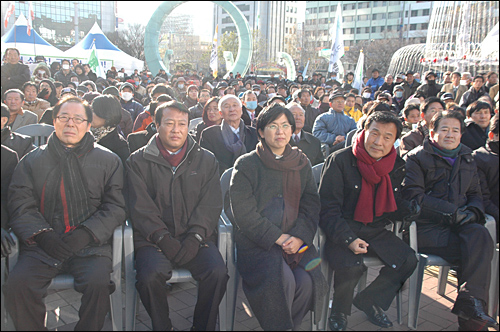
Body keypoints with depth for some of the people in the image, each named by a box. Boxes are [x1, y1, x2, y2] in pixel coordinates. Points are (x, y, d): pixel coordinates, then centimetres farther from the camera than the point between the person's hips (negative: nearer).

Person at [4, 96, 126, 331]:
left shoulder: (108, 160, 10)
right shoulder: (32, 161, 15)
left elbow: (116, 207, 3)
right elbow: (21, 207, 6)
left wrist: (85, 234, -12)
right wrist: (42, 235, -13)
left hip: (90, 245, -1)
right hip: (43, 246, 2)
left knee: (98, 283, -28)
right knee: (17, 285, -24)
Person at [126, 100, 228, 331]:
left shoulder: (206, 160, 12)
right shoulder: (139, 161, 8)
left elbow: (211, 204, 4)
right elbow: (140, 207, 0)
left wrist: (194, 238, -10)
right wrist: (163, 238, -13)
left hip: (195, 238, 1)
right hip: (154, 238, -1)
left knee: (217, 272, -24)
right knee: (150, 275, -29)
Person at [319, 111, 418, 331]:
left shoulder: (397, 167, 5)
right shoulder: (339, 161, -12)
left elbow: (393, 207, 11)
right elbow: (328, 209, -13)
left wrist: (411, 208, -13)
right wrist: (348, 239, -26)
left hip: (377, 231, 6)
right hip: (342, 231, -5)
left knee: (408, 261, -14)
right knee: (351, 267, -30)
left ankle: (368, 301, 10)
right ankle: (339, 312, 3)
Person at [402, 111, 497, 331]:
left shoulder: (466, 159, 23)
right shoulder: (417, 158, 4)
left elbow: (475, 194, 26)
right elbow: (413, 195, -8)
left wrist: (473, 211, 0)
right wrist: (452, 211, -14)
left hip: (458, 224, 5)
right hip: (427, 226, -4)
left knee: (479, 234, -31)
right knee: (479, 248, -28)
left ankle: (470, 303, -31)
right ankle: (472, 303, -20)